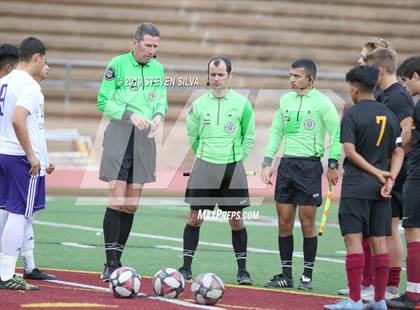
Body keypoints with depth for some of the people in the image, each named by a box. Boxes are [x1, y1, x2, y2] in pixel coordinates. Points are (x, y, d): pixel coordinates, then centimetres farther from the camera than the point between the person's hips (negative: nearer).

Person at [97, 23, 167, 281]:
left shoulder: (158, 68, 10)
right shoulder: (118, 64, -6)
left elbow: (162, 102, 18)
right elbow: (103, 102, -6)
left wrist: (158, 115, -4)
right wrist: (130, 114, -19)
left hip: (145, 138, 5)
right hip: (119, 136, -5)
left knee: (132, 204, 6)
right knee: (117, 200, -11)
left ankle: (117, 258, 14)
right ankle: (111, 264, -7)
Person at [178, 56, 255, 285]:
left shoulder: (242, 104, -1)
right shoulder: (199, 104, 2)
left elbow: (249, 137, 8)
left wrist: (235, 158, 7)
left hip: (233, 168, -1)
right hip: (204, 166, 1)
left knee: (236, 221, 1)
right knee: (195, 218, 0)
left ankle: (242, 270, 9)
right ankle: (186, 268, 8)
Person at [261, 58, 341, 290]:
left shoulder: (322, 103, -6)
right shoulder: (285, 99, 11)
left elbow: (336, 134, -4)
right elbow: (276, 132, 15)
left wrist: (333, 165, -7)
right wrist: (267, 162, 9)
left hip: (310, 166, -5)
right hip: (287, 164, 5)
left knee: (307, 224, -2)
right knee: (284, 223, 5)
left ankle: (307, 276, 6)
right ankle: (286, 275, 13)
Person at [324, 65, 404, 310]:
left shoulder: (352, 114, -7)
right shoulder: (389, 115, 10)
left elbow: (350, 151, -14)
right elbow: (399, 152, 6)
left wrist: (377, 172, -9)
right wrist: (390, 178, -4)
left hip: (356, 187, -5)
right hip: (380, 189, 6)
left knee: (354, 239, -5)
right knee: (379, 241, 7)